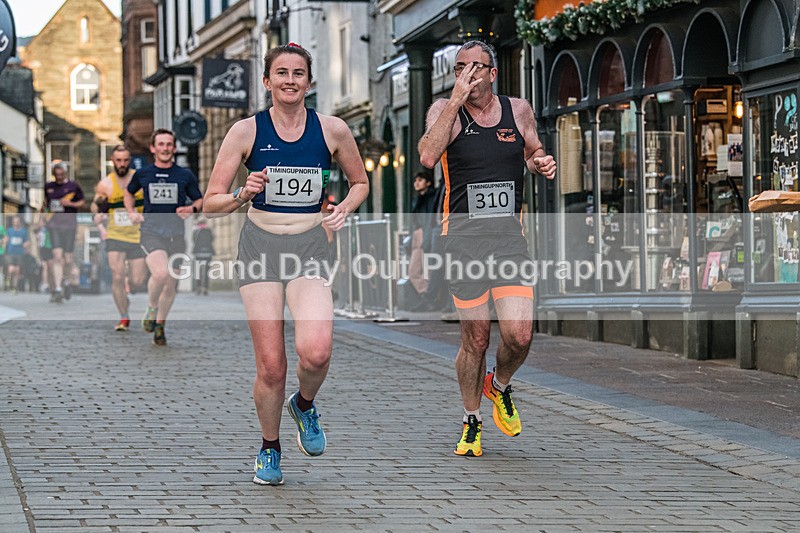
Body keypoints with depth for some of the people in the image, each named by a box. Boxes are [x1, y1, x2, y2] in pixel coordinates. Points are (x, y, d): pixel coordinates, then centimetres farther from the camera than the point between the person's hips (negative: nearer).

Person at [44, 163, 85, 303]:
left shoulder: (73, 186, 3)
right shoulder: (48, 186, 11)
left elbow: (82, 202, 7)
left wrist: (70, 203, -9)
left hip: (69, 224, -1)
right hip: (54, 224, 1)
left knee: (67, 259, 2)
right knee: (57, 256, -13)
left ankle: (68, 281, 32)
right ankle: (58, 289, -17)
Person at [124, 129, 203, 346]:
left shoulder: (185, 175, 5)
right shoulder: (142, 174, 6)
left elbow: (200, 200, 14)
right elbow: (129, 192, 25)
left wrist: (192, 208, -8)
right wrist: (131, 212, 8)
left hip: (176, 235, 2)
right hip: (150, 232, -2)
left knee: (171, 285, 6)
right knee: (160, 273, -28)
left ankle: (160, 325, 28)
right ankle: (151, 309, 0)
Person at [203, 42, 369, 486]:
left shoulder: (332, 130, 2)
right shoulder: (246, 131, -1)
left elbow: (360, 182, 19)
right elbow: (211, 203, 1)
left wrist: (343, 209, 0)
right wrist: (244, 195, -18)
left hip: (310, 248, 0)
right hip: (260, 246, 0)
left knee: (315, 351, -24)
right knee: (270, 367, -5)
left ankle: (304, 406, 11)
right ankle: (269, 449, 21)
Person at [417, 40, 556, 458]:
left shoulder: (519, 111, 7)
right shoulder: (445, 110, -1)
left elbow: (533, 151, 25)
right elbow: (428, 157, -20)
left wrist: (542, 163, 1)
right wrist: (457, 99, -20)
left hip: (509, 234, 2)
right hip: (464, 233, -2)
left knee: (519, 335, -10)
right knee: (475, 339, 1)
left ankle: (499, 386, 23)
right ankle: (471, 422, 23)